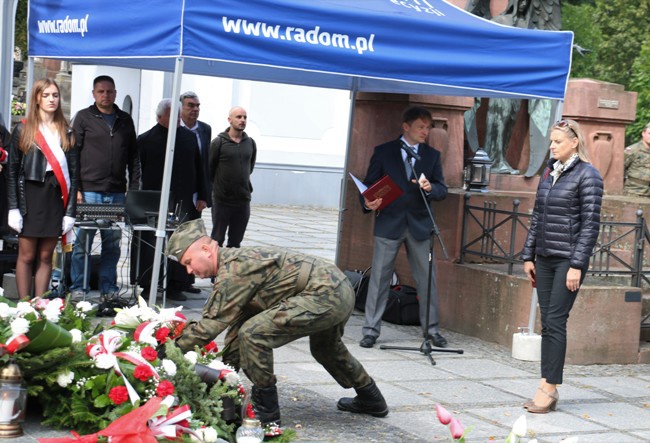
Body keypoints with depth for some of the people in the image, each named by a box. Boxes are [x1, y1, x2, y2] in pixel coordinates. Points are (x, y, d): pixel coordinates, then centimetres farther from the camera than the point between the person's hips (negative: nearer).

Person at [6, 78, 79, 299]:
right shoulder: (23, 129, 3)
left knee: (46, 257, 5)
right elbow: (12, 170, 1)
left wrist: (70, 211, 1)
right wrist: (13, 208, -7)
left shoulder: (67, 133, 10)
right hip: (29, 197, -2)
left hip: (56, 198, 2)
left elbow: (74, 174, 8)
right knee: (26, 255, -2)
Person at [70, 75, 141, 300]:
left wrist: (134, 188, 6)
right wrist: (74, 188, -7)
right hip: (89, 191, -3)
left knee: (112, 244, 5)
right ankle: (79, 289, 7)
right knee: (82, 243, -1)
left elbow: (133, 157, 14)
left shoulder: (125, 120, 13)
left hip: (117, 194, 3)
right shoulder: (84, 117, 4)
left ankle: (108, 289, 13)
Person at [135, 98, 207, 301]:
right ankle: (147, 286, 11)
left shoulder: (189, 137, 11)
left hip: (183, 201, 2)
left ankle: (176, 285, 10)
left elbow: (199, 168, 14)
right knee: (150, 244, 3)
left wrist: (201, 196, 10)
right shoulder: (146, 140, 1)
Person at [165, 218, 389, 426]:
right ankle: (371, 399, 53)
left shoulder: (234, 268, -15)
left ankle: (266, 412, -5)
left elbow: (210, 325, -18)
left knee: (254, 334, -18)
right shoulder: (236, 260, 15)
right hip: (341, 289, 11)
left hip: (324, 295, -11)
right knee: (325, 347, 36)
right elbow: (238, 322, 20)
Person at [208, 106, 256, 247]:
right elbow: (210, 168, -1)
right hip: (222, 199, -3)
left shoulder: (250, 143, 5)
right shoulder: (218, 142, -7)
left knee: (236, 241, 10)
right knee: (217, 240, 4)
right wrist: (218, 185, 8)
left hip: (243, 199, 4)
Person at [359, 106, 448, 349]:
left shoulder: (432, 155, 10)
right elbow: (369, 184, 4)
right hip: (388, 223, -2)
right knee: (379, 277, 0)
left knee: (427, 279, 4)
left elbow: (442, 190, 7)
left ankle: (431, 329, 16)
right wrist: (368, 202, -16)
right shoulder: (383, 152, 3)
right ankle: (371, 330, 6)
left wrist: (430, 188, -15)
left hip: (420, 224, 2)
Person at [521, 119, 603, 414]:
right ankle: (547, 388, 9)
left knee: (555, 322, -8)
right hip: (545, 259, 7)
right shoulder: (549, 172, 12)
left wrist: (577, 265, -16)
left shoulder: (587, 175, -8)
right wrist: (528, 255, 13)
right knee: (547, 322, 6)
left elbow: (590, 224, -11)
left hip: (569, 259, -7)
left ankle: (549, 388, -3)